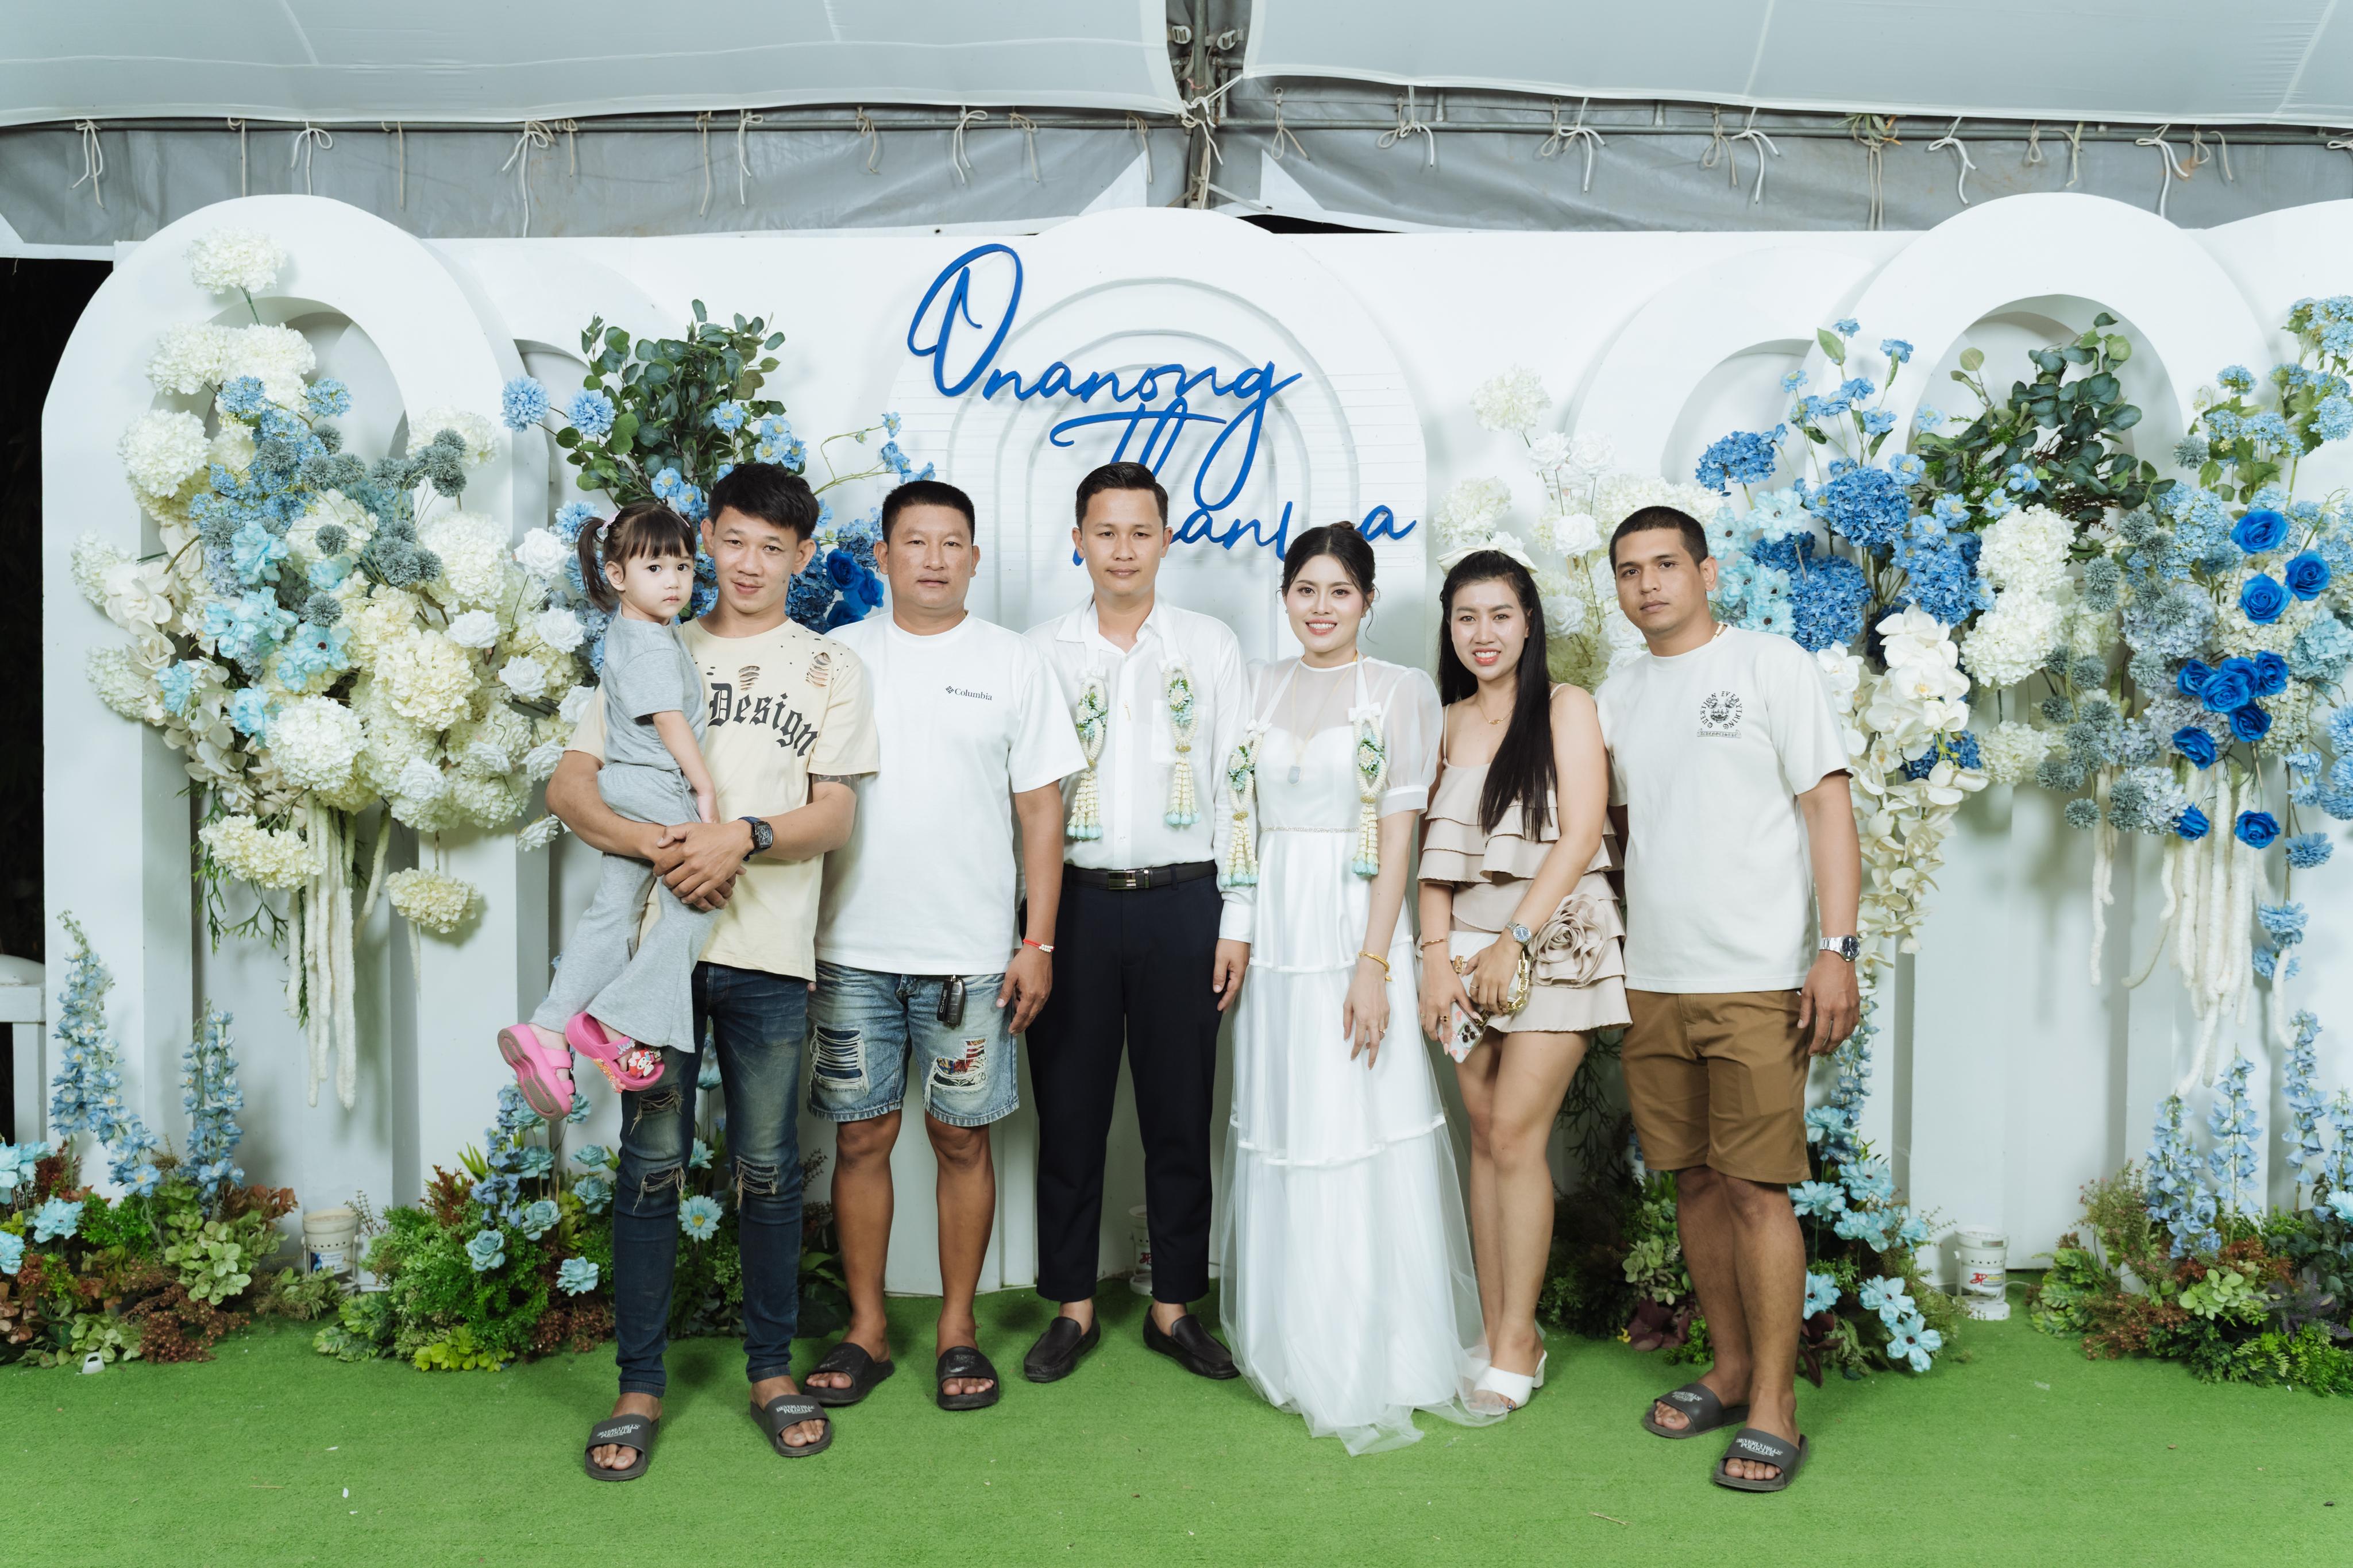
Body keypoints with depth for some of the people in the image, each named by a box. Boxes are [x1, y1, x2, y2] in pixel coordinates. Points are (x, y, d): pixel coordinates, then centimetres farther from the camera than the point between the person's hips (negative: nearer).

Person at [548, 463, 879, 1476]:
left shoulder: (828, 669, 11)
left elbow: (834, 816, 2)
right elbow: (568, 785, 4)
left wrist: (744, 836, -17)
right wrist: (651, 845, -14)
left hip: (769, 950, 0)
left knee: (768, 1168, 7)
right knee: (653, 1164, 3)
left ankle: (771, 1370, 21)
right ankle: (640, 1385, 14)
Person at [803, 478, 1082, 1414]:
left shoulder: (1013, 662, 5)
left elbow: (1041, 809, 4)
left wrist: (1038, 942, -2)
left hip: (971, 951, -1)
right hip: (853, 949, 1)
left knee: (962, 1137, 5)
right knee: (861, 1136, 6)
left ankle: (958, 1329, 20)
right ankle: (867, 1330, 20)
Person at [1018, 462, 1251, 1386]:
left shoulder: (1212, 647, 7)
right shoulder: (1041, 651, 6)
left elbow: (1237, 787, 5)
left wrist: (1237, 921, -1)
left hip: (1182, 902, 0)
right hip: (1072, 901, 0)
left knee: (1180, 1115, 6)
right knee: (1069, 1110, 5)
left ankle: (1174, 1307, 20)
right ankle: (1073, 1308, 19)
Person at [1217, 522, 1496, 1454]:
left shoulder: (1401, 694, -1)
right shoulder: (1259, 691, 11)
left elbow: (1397, 838, -7)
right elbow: (1240, 822, 13)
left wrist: (1374, 964, -14)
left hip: (1354, 931, -4)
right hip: (1272, 934, 4)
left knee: (1361, 1145, -2)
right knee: (1281, 1139, 10)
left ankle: (1374, 1364, 12)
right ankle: (1292, 1350, 24)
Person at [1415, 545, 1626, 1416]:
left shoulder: (1566, 708, 0)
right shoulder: (1445, 724, 13)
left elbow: (1580, 834, -8)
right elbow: (1432, 851, 10)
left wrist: (1516, 942, -13)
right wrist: (1436, 953, -2)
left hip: (1553, 941, -4)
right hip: (1466, 947, 4)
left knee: (1514, 1135, -8)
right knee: (1485, 1138, 5)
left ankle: (1520, 1341, 4)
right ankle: (1492, 1333, 13)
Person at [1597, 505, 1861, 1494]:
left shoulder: (1772, 666, -1)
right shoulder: (1617, 695, 14)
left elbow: (1828, 807, -5)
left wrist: (1837, 949, -13)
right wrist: (1615, 959, 15)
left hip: (1756, 980, -5)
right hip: (1652, 982, 5)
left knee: (1757, 1190, -5)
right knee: (1694, 1181, 11)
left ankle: (1773, 1409, 6)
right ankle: (1730, 1371, 25)